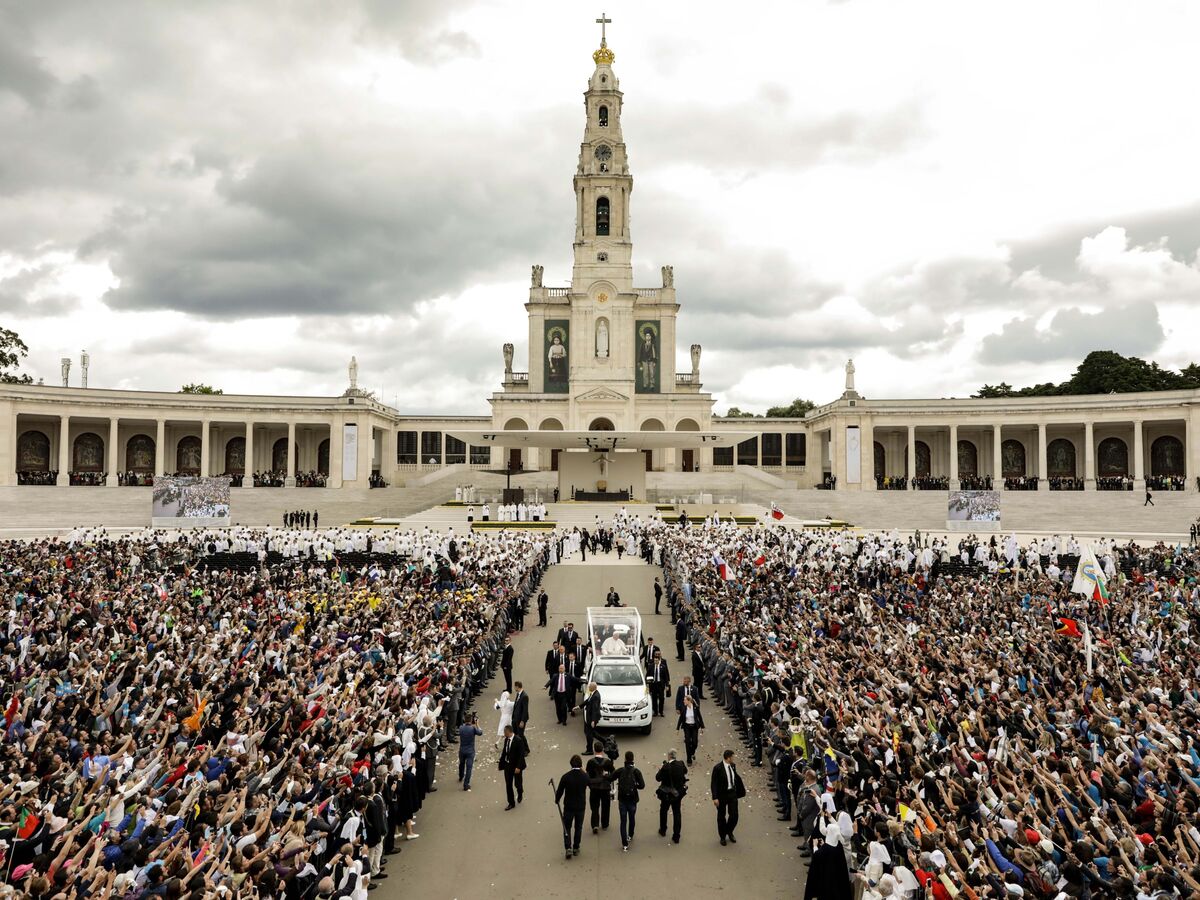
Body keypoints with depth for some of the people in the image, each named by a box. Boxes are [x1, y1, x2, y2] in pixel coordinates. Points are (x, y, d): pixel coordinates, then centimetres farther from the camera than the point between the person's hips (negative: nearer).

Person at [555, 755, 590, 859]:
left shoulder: (566, 777, -17)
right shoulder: (585, 777, -12)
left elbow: (559, 791, -9)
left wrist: (557, 800, 11)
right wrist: (582, 771, 13)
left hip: (568, 806, -2)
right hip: (581, 806, 2)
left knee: (567, 827, 11)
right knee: (578, 827, 17)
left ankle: (568, 848, -2)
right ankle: (576, 848, 24)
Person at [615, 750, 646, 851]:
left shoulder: (620, 770, -10)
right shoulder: (636, 771, -12)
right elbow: (642, 785, -15)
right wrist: (635, 786, 3)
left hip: (622, 799, 0)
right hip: (632, 799, 0)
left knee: (623, 821, 3)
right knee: (632, 818, 24)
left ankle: (624, 844, -1)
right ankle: (630, 836, 43)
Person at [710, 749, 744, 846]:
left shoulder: (733, 766, -1)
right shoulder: (717, 768, -18)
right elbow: (714, 784, -17)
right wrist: (715, 798, -21)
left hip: (732, 793, 5)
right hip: (722, 795, -5)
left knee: (734, 815, 6)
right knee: (721, 816, 10)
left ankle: (729, 832, 33)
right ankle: (723, 837, 29)